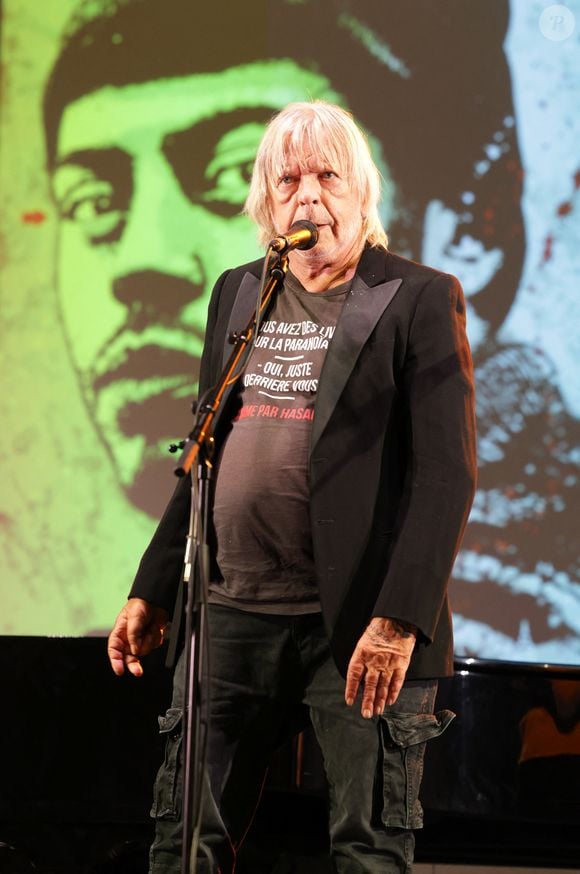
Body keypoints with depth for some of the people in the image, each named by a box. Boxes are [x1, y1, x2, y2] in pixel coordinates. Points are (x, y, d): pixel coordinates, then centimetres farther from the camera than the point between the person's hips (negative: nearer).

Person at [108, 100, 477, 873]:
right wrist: (154, 592, 13)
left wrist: (400, 618, -18)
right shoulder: (237, 293, 14)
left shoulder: (420, 298, -4)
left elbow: (447, 471, -10)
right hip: (235, 614, 5)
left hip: (362, 627, -5)